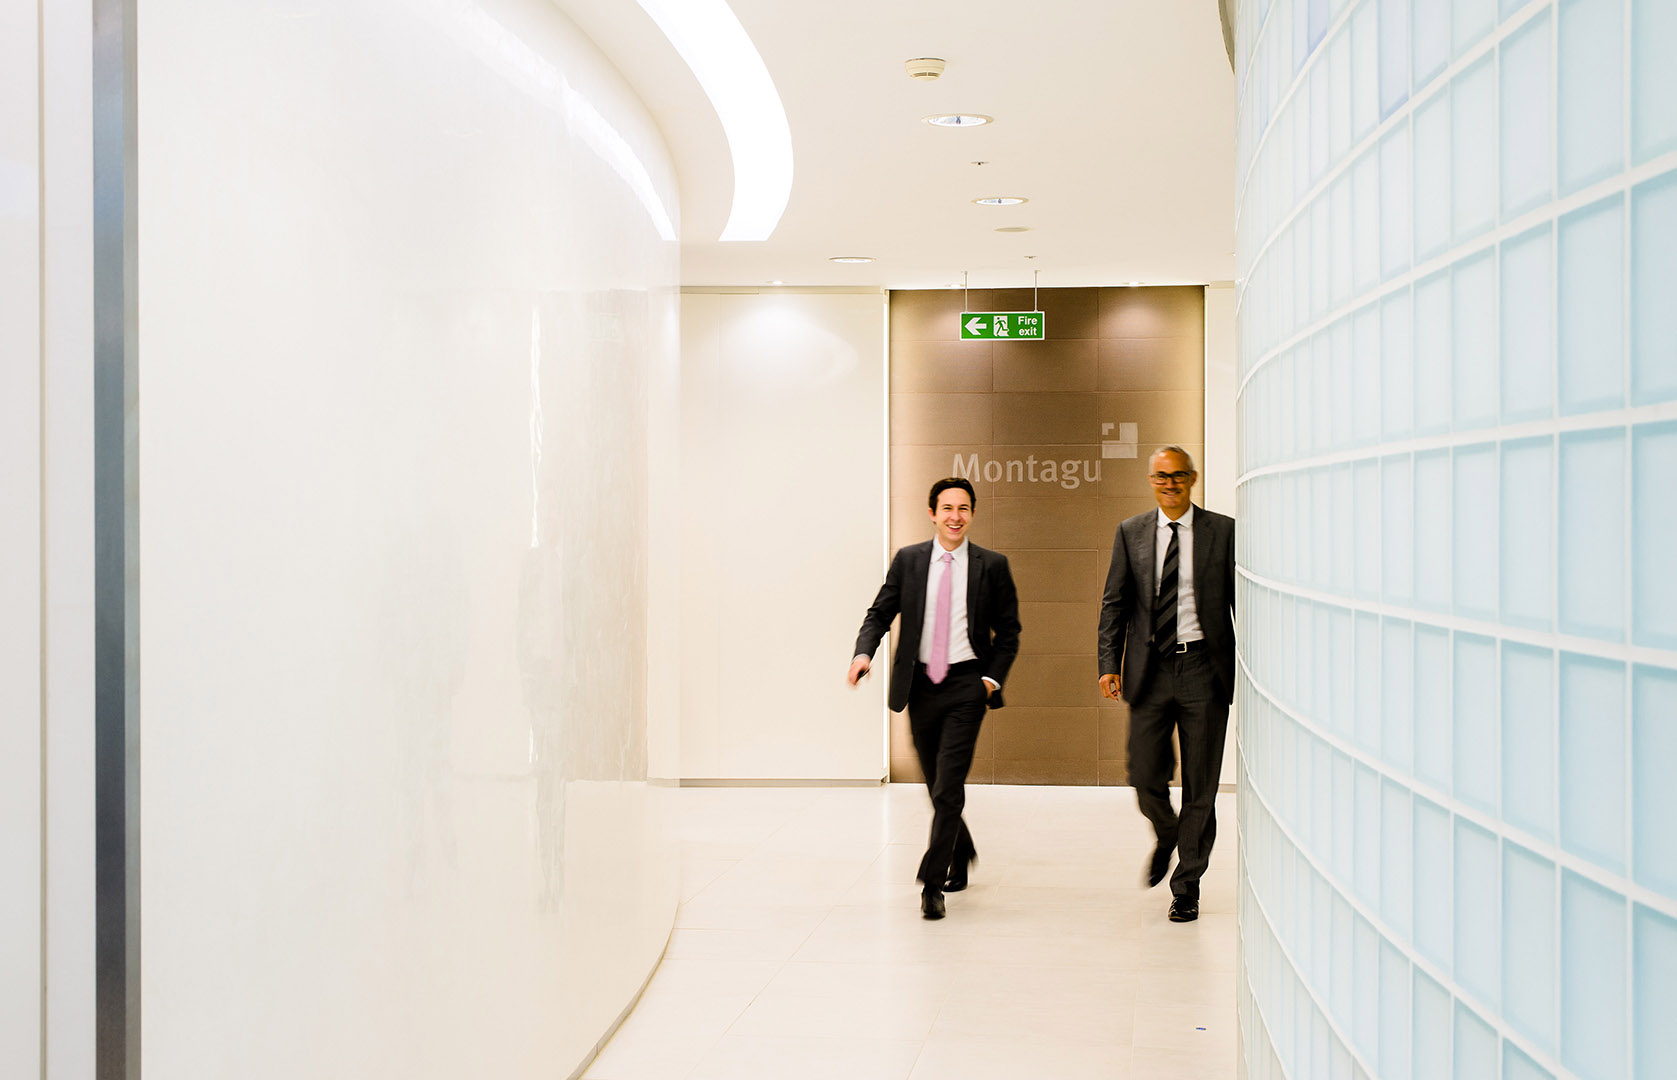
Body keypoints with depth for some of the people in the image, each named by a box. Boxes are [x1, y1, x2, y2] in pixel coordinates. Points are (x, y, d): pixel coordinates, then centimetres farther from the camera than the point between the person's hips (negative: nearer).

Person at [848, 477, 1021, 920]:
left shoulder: (992, 565, 0)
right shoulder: (908, 561, 5)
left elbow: (1008, 631, 5)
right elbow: (880, 613, 4)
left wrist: (992, 677, -6)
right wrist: (863, 653, -14)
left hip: (966, 685, -3)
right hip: (920, 684, 3)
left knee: (948, 787, -11)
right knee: (936, 786, 14)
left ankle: (932, 884, -5)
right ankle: (961, 855, 39)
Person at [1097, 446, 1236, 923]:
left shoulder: (1223, 531, 2)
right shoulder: (1130, 534, 7)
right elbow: (1114, 603, 7)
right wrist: (1108, 663, -3)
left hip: (1204, 668, -1)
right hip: (1150, 669, 1)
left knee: (1200, 783, 4)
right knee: (1146, 778, 0)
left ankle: (1187, 885, 18)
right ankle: (1167, 835, 35)